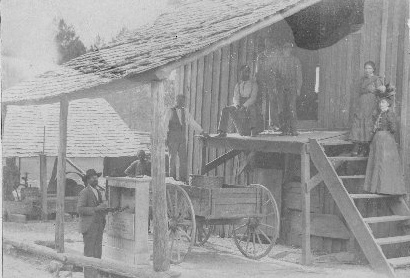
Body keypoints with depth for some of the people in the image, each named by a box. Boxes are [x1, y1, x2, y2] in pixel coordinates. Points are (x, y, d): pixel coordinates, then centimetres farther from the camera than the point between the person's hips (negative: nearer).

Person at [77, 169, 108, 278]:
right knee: (89, 254, -6)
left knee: (97, 253, 8)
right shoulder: (84, 192, -10)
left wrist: (104, 208, -1)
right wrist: (96, 208, -24)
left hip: (98, 227, 8)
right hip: (89, 227, -8)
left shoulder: (98, 192, 15)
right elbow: (80, 209, -20)